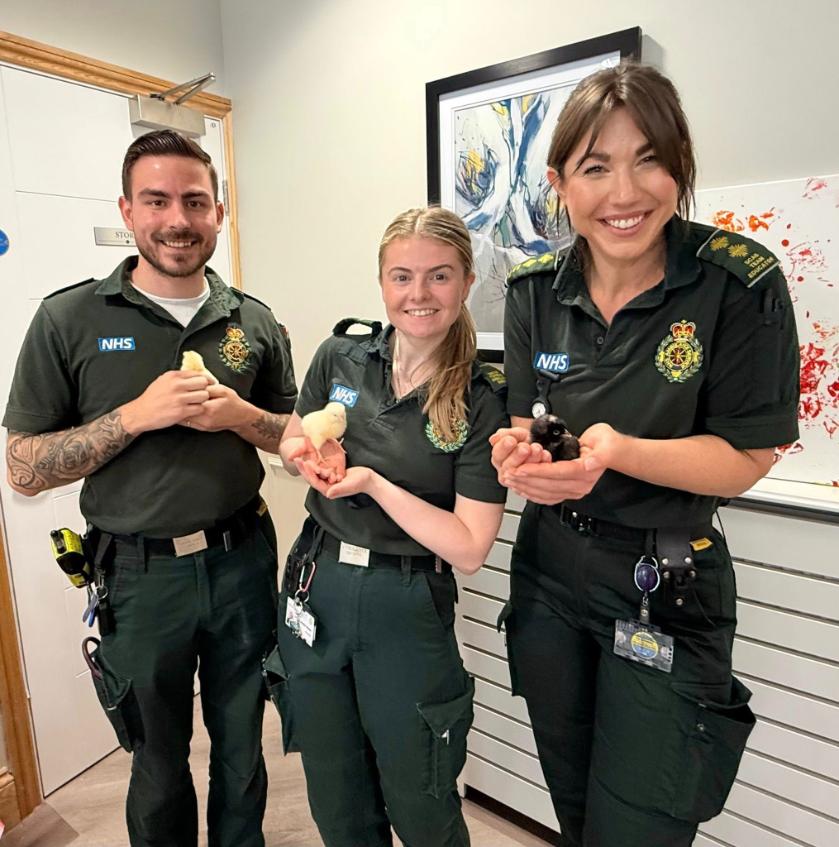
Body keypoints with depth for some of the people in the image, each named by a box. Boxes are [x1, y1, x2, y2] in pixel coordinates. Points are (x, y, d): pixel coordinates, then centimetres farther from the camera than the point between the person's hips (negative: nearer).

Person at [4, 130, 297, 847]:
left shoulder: (254, 323, 1)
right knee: (160, 767, 20)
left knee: (242, 748, 21)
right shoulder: (69, 320, -7)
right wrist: (137, 415, -21)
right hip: (140, 575, -2)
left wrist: (242, 417, -14)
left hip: (242, 561, 2)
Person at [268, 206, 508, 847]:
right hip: (315, 587, 4)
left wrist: (373, 482, -23)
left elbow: (469, 550, -16)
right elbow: (289, 446, 11)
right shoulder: (341, 357, -4)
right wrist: (305, 453, -11)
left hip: (408, 608, -3)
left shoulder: (482, 402, -14)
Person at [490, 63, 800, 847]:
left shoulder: (741, 283, -16)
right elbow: (528, 422, 3)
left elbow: (744, 459, -14)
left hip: (668, 586, -4)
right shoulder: (534, 291, -4)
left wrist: (616, 451, -31)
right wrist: (522, 456, -21)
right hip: (549, 569, 5)